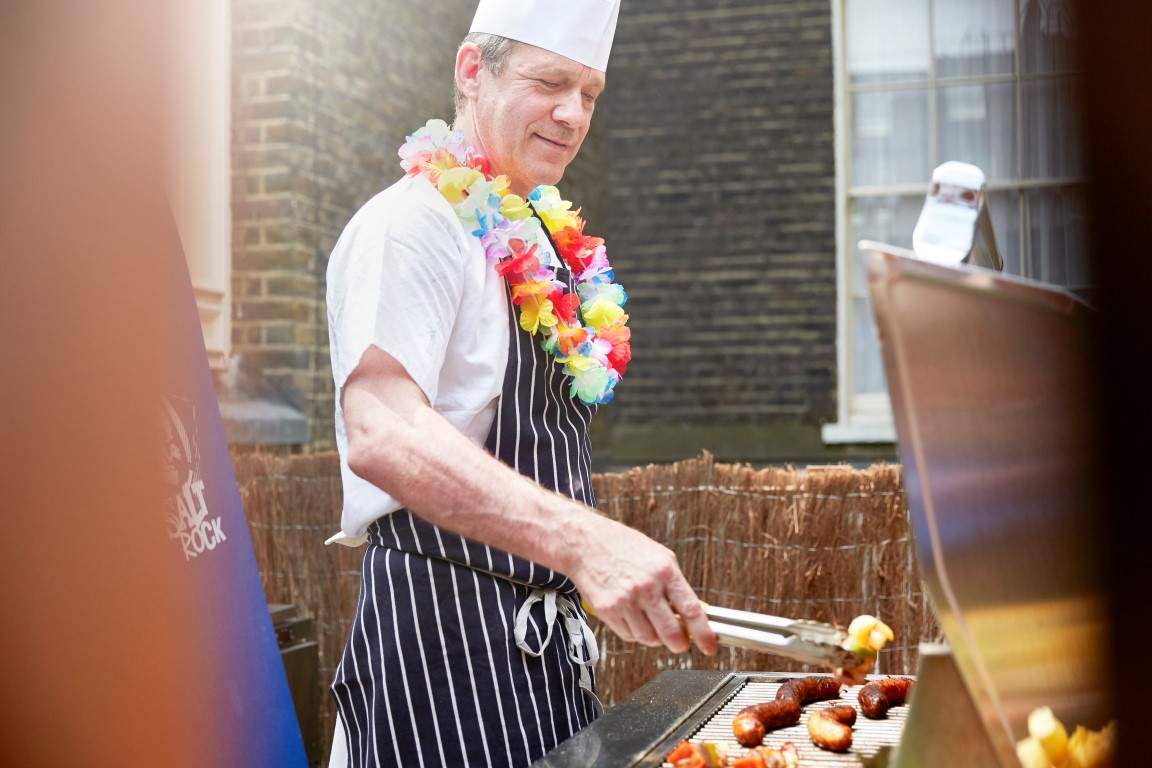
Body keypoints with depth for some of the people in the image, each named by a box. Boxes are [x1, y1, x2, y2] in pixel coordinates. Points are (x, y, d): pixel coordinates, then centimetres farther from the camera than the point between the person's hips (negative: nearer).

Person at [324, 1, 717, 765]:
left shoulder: (543, 241, 15)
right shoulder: (413, 224, -13)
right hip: (442, 637, -8)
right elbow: (381, 434, -30)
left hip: (544, 642, 9)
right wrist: (582, 541, -40)